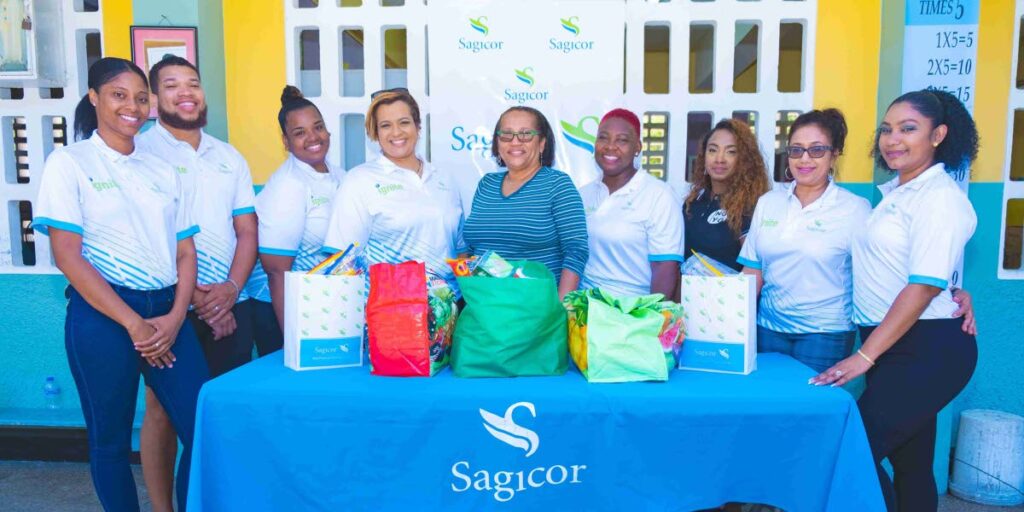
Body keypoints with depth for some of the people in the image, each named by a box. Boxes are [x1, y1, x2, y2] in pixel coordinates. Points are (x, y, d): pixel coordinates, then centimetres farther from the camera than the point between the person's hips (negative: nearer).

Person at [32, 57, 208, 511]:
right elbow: (67, 256, -8)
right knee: (110, 439, 9)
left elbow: (186, 252, 9)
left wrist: (175, 318, -6)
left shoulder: (162, 170, 12)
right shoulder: (68, 162, -1)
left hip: (167, 313, 4)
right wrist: (133, 323, -13)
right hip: (101, 316, -4)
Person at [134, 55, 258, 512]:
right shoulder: (138, 151, -2)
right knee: (163, 411, 5)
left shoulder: (229, 158, 12)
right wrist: (188, 293, -12)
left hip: (228, 307, 4)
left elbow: (247, 230, 10)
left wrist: (231, 288, -6)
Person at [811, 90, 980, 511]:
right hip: (892, 345, 8)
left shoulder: (940, 197, -13)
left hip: (927, 349, -8)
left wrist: (865, 357, -22)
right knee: (910, 463, 15)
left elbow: (925, 286, -21)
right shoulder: (894, 193, 12)